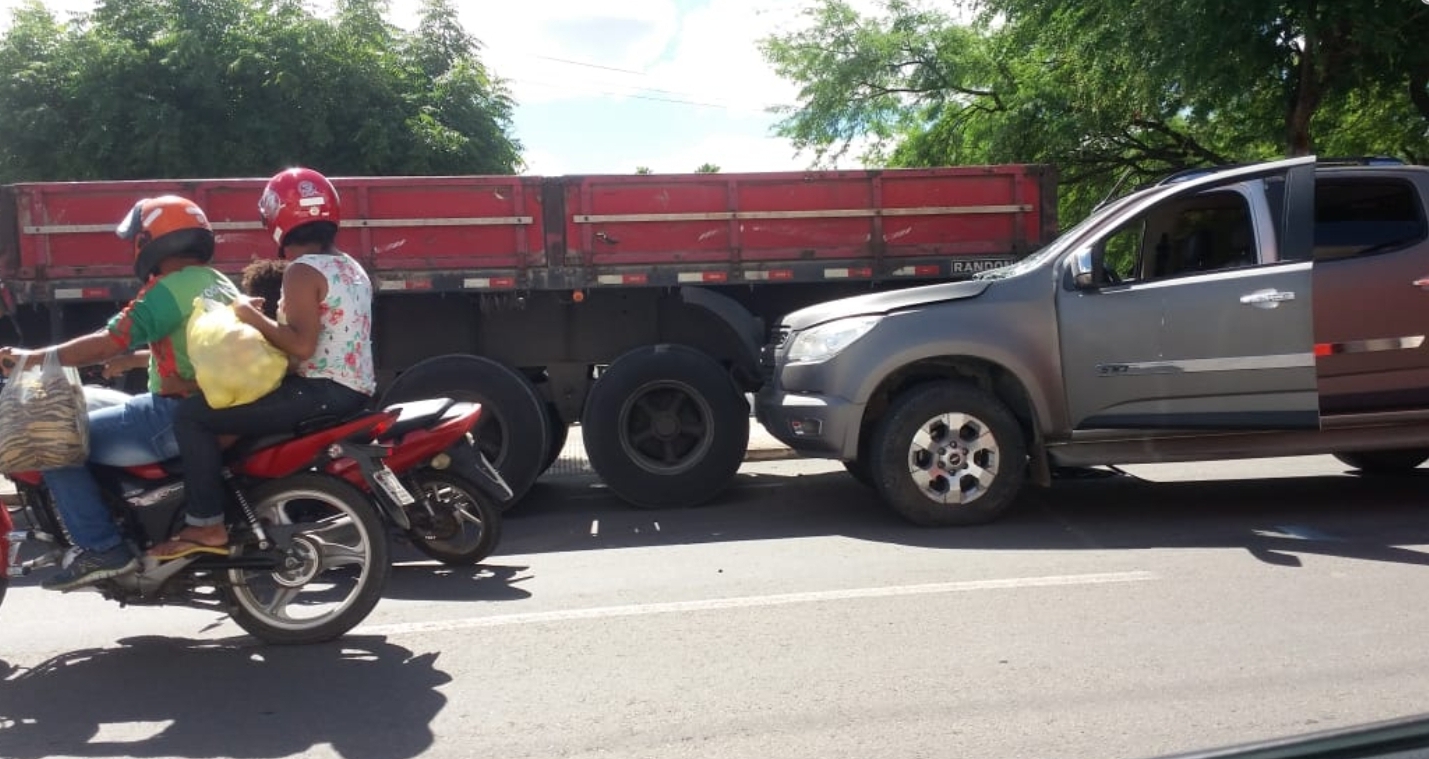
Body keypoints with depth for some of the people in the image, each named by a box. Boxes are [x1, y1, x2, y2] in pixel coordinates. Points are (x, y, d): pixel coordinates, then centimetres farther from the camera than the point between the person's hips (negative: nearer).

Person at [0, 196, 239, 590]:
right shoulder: (221, 284, 16)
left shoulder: (170, 289, -13)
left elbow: (107, 343, -17)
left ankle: (103, 549, -6)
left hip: (179, 417, -10)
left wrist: (32, 357, -6)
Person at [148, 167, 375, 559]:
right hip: (356, 391, 10)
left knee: (192, 413, -7)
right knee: (249, 396, 33)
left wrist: (251, 314, -12)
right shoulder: (352, 268, 14)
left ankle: (205, 525, -8)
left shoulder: (303, 271, -13)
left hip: (321, 392, -10)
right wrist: (268, 319, 20)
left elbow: (302, 345, -25)